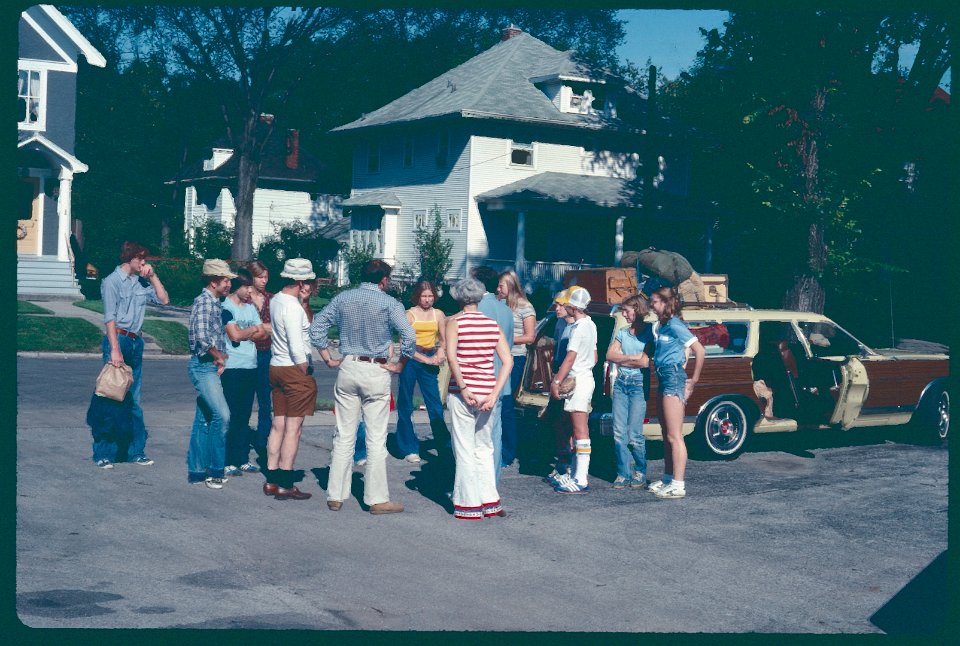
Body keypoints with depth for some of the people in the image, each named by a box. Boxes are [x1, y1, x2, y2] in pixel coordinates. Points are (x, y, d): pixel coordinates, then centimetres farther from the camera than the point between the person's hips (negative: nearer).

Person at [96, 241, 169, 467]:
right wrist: (115, 350, -20)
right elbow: (110, 318, -13)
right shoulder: (112, 281, -6)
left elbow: (164, 299, 13)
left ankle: (136, 451, 15)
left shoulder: (142, 282, 13)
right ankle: (104, 454, 0)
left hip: (136, 342, 7)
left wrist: (153, 276, 5)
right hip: (118, 339, -7)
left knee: (133, 401, 10)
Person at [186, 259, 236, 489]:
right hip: (203, 365, -10)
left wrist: (220, 358, 5)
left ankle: (197, 470, 18)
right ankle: (215, 471, -11)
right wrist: (219, 356, -10)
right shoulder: (203, 302, -13)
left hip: (211, 367, 10)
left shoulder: (215, 304, 16)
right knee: (221, 415, -17)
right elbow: (202, 338, -25)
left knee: (204, 418, 12)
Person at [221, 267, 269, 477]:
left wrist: (244, 334, -8)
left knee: (244, 416, 10)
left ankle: (242, 459, 16)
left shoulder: (251, 307, 15)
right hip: (232, 368, -7)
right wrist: (254, 329, 0)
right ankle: (228, 463, -1)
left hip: (251, 367, 7)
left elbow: (263, 332, 10)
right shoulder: (226, 307, -7)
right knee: (231, 416, -5)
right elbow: (235, 335, -16)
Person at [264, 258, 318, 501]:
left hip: (276, 367, 9)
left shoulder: (276, 300, 9)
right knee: (293, 428, -4)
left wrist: (301, 299, 13)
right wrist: (305, 371, -11)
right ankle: (285, 485, -1)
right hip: (294, 370, -9)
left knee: (278, 425, 12)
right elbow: (296, 345, -21)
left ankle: (272, 480, 16)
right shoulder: (292, 307, -18)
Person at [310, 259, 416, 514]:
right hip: (376, 371, -4)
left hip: (347, 369, 4)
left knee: (344, 436, 10)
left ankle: (335, 496, 13)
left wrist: (329, 359, 11)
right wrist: (400, 365, -4)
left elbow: (316, 327, 6)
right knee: (376, 438, 2)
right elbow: (409, 336, -16)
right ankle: (377, 499, 6)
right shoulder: (388, 303, -6)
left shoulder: (342, 298, 6)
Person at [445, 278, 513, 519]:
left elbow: (451, 355, -19)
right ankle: (489, 501, 18)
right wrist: (494, 394, -3)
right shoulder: (493, 325, 8)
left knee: (464, 449, 5)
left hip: (462, 392, -4)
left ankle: (469, 505, 9)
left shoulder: (454, 322, -3)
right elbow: (508, 361, 1)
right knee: (484, 447, 17)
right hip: (488, 392, 4)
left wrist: (463, 388, -17)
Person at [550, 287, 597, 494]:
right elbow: (594, 357, 20)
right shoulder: (590, 325, 14)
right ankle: (576, 474, 20)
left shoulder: (579, 327, -16)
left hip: (578, 381, -10)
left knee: (580, 431, -10)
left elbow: (570, 358, -19)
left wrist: (557, 381, -16)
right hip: (586, 378, 10)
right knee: (578, 430, 14)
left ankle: (581, 481, -10)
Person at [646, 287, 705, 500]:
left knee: (674, 436, -8)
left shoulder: (675, 325, -13)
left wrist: (693, 380, -10)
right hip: (663, 379, 10)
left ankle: (678, 485, -7)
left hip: (674, 379, -10)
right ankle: (668, 478, 24)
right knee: (666, 434, 15)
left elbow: (699, 350, -15)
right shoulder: (658, 325, 12)